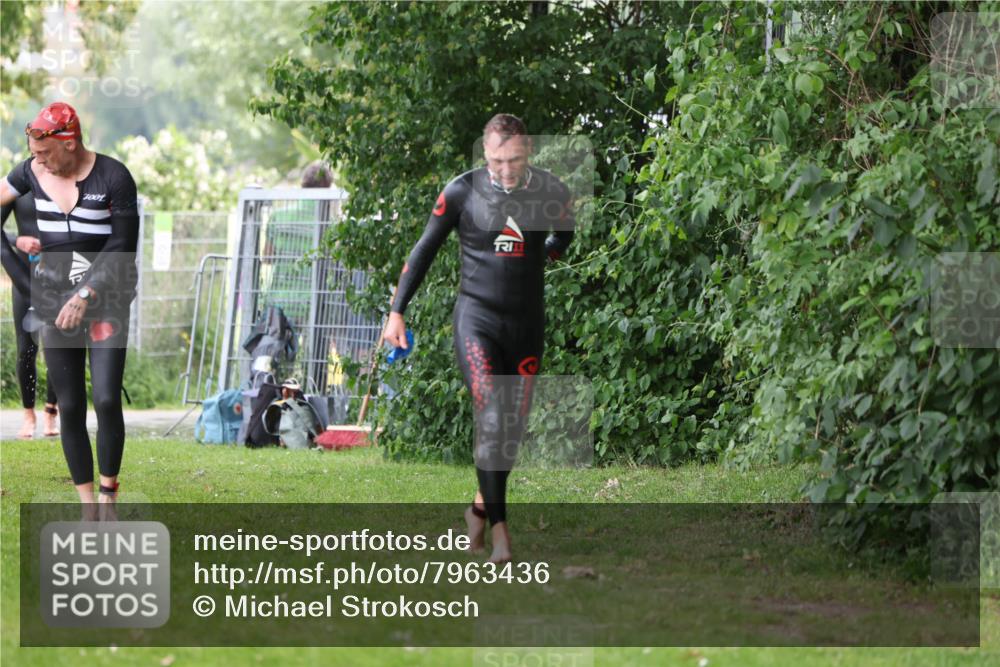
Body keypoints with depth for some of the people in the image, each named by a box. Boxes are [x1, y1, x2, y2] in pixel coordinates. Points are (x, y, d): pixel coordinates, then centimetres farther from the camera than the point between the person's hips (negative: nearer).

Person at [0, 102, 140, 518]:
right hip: (54, 301, 4)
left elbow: (121, 248, -11)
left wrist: (86, 296, -16)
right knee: (69, 407, 2)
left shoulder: (114, 178, -10)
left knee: (106, 400, -14)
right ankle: (87, 504, 9)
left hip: (106, 300, -4)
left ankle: (109, 491, 3)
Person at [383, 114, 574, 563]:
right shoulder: (461, 192, -8)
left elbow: (564, 234, 22)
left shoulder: (551, 192, -3)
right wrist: (397, 311, 4)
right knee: (491, 420, -18)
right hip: (477, 320, -3)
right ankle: (499, 527, -17)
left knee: (513, 427, 7)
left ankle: (482, 505, 29)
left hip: (527, 324, 3)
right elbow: (425, 249, 3)